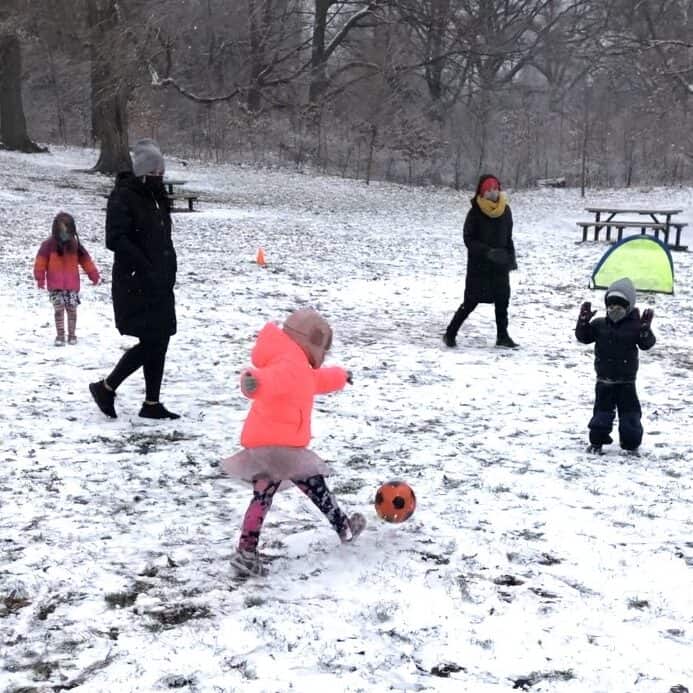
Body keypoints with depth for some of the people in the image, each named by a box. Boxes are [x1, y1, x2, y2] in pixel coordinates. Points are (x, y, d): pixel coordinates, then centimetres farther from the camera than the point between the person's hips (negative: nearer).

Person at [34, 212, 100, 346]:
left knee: (72, 309, 4)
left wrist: (94, 275, 10)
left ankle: (72, 334, 16)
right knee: (58, 309, -2)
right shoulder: (49, 245, -3)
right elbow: (41, 262, -6)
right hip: (55, 286, -2)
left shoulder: (75, 245, 6)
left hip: (72, 285, 2)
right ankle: (60, 335, 6)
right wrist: (40, 278, -13)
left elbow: (86, 260, 11)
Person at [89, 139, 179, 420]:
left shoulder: (156, 196, 15)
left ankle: (152, 404, 16)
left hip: (159, 284, 8)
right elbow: (115, 239, -20)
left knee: (159, 343, 8)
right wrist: (146, 268, -22)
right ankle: (106, 387, 7)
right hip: (135, 284, -8)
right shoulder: (123, 197, -11)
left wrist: (168, 271, 9)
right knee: (151, 343, -10)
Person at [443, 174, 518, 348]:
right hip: (478, 266, -5)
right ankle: (450, 334, 9)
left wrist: (511, 257, 5)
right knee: (471, 302, -3)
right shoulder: (475, 213, -12)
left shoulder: (505, 210, 4)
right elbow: (468, 239, -13)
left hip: (500, 265, 5)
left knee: (502, 301, 8)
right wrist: (487, 251, -24)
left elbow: (508, 237, 14)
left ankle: (502, 336, 19)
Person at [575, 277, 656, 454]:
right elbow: (583, 337, 0)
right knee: (602, 411, 4)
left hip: (626, 381, -1)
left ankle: (632, 444, 18)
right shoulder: (599, 324, 3)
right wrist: (583, 320, -13)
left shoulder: (635, 326, -4)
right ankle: (596, 441, 16)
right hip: (604, 381, 1)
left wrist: (646, 328, -27)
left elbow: (647, 344, -11)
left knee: (630, 413, 3)